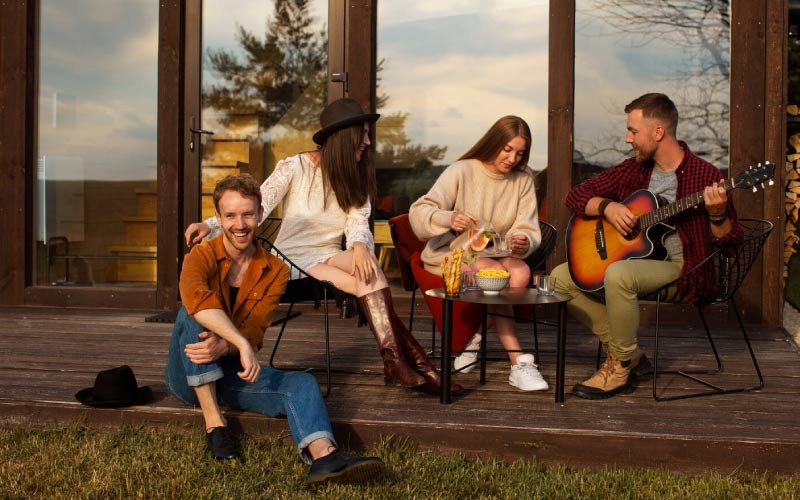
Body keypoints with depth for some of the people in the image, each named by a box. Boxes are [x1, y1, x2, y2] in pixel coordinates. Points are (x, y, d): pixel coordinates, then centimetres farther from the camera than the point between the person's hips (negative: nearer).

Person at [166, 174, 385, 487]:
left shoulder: (275, 271, 1)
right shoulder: (201, 257, -8)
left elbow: (254, 332, -11)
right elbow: (195, 297, -33)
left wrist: (223, 347, -34)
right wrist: (242, 345, -45)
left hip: (232, 373, 2)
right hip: (189, 376, -2)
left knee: (302, 383, -23)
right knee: (191, 314, -30)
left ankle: (324, 457, -52)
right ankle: (214, 424, -29)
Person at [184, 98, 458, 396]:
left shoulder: (358, 177, 9)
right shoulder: (294, 168, -5)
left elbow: (358, 222, -5)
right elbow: (254, 208, -12)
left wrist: (359, 246, -31)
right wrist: (210, 224, -30)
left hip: (331, 256, 4)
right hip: (295, 259, -4)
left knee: (368, 265, -31)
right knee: (369, 280, -28)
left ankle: (396, 362, -36)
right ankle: (414, 359, -29)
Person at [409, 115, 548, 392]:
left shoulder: (523, 180, 3)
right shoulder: (462, 171, -10)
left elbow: (529, 231, -3)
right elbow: (418, 213, -20)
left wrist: (522, 243, -28)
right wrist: (449, 219, -42)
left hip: (498, 254, 4)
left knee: (522, 272, -30)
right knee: (497, 273, -33)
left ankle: (477, 336, -12)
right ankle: (519, 363, -26)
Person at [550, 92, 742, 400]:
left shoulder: (704, 176, -11)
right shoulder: (634, 169, 6)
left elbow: (729, 242, -10)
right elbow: (576, 195, 8)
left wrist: (717, 215, -31)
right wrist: (606, 206, -11)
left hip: (680, 268, -7)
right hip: (630, 257, 7)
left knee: (618, 275, -36)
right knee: (560, 278, -5)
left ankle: (621, 366, -14)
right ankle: (626, 350, 1)